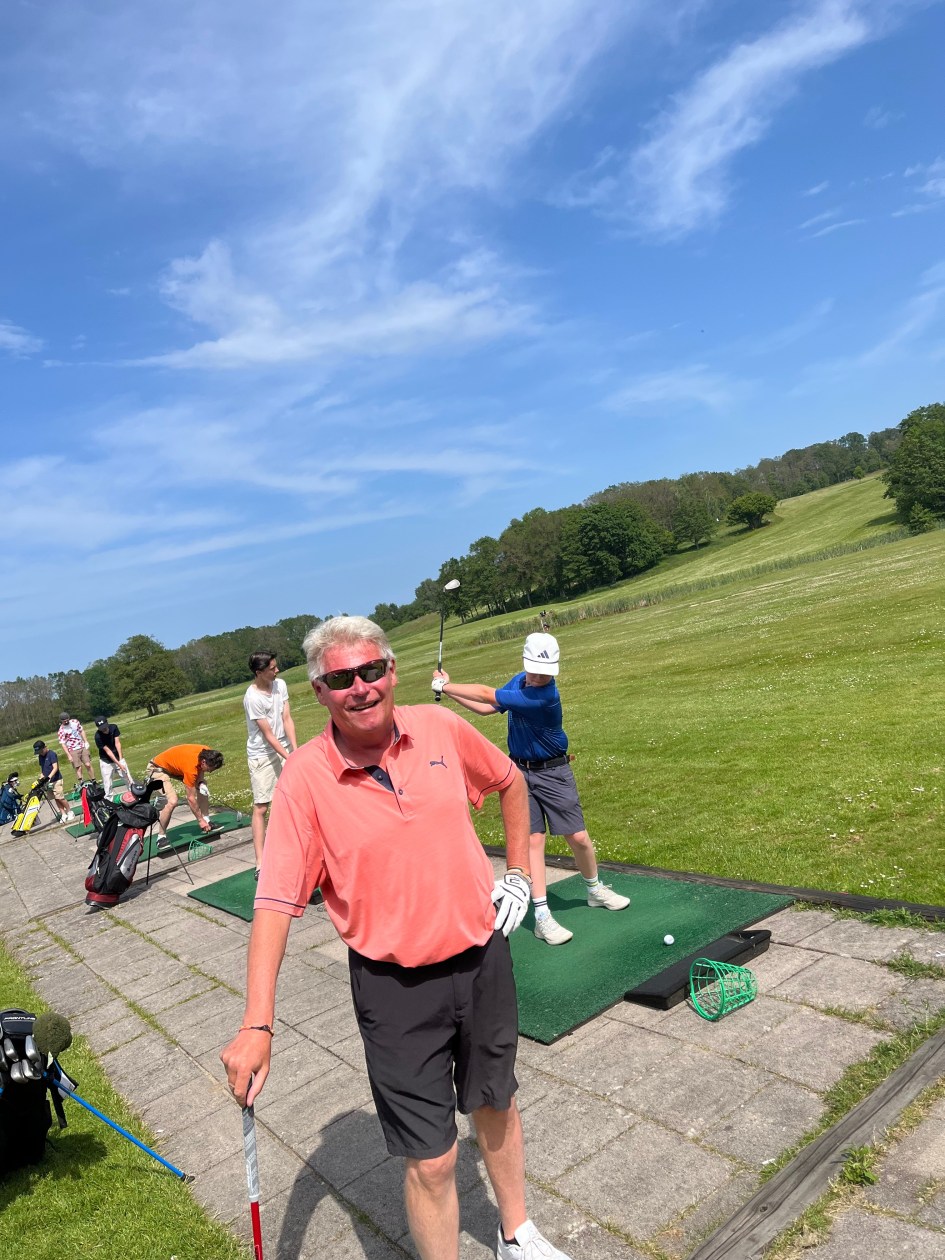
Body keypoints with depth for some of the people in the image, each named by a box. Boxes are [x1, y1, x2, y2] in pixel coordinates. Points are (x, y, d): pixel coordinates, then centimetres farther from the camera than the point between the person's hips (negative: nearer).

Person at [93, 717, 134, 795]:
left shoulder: (113, 727, -12)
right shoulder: (98, 736, -22)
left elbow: (117, 743, -12)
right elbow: (108, 751, -21)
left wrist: (121, 759, -19)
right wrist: (119, 764, -23)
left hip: (118, 757, 3)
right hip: (106, 761, -3)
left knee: (129, 778, 0)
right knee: (107, 784, -5)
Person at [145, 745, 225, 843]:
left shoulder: (206, 753, -18)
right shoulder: (191, 767, -37)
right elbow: (191, 798, -27)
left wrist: (200, 781, -13)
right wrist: (200, 820, -18)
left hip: (176, 766, 9)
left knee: (202, 787, 4)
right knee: (172, 801, -26)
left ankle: (207, 821, 14)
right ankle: (161, 837, -11)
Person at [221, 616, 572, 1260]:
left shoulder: (441, 727, -9)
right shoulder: (304, 778, -17)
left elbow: (510, 781, 10)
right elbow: (276, 901, -19)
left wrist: (518, 873, 8)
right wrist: (257, 1026, -26)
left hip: (483, 956, 4)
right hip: (394, 986, -3)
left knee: (497, 1106, 25)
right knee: (431, 1160, 3)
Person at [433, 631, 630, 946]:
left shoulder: (546, 696, -27)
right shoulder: (518, 681, -2)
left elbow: (488, 695, -25)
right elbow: (487, 707, 10)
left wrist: (445, 686, -16)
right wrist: (449, 691, -1)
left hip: (552, 772, -5)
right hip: (520, 771, 5)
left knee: (578, 837, 1)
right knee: (532, 839, -2)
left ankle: (596, 890, 30)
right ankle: (542, 915, 2)